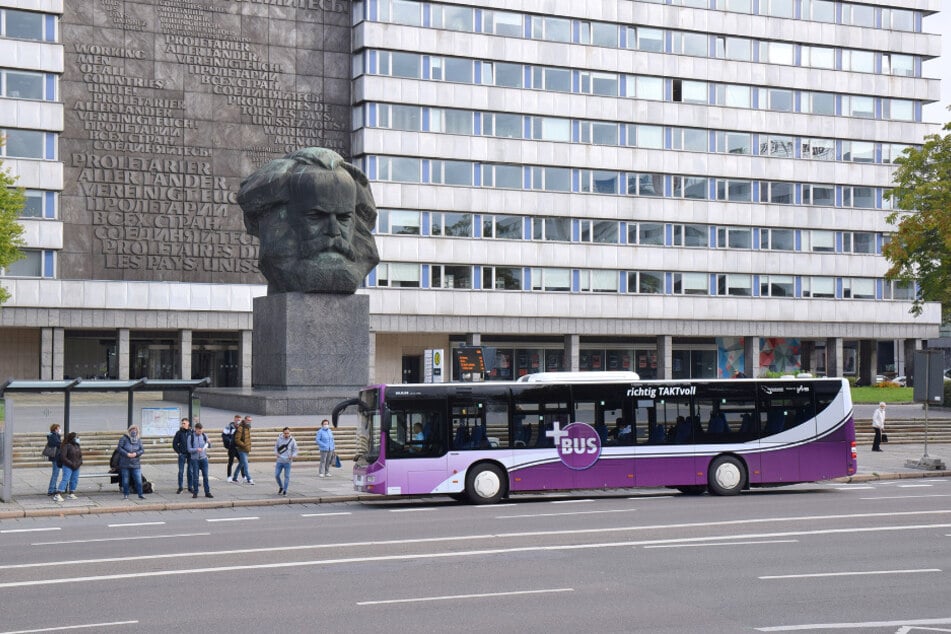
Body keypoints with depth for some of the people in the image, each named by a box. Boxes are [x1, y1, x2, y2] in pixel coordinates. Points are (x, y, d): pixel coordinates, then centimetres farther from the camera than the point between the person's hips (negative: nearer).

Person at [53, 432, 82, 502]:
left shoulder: (77, 446, 12)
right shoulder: (66, 446, -12)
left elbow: (80, 456, 21)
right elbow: (62, 457, -18)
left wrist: (79, 462, 1)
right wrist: (71, 464, -19)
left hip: (76, 467, 8)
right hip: (68, 467, -8)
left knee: (74, 480, 11)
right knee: (65, 480, -15)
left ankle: (71, 494, 24)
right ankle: (58, 495, -19)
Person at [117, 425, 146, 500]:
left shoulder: (138, 440, 8)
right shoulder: (124, 439, -1)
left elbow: (142, 450, 4)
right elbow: (119, 448, -7)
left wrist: (136, 453, -15)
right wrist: (127, 454, -17)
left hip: (135, 464, 2)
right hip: (125, 464, -2)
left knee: (138, 480, -2)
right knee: (125, 480, 5)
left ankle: (140, 494, 5)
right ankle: (125, 494, 16)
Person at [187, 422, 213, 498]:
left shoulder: (204, 435, 5)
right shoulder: (191, 437, -2)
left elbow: (210, 447, 7)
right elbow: (189, 449, -4)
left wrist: (208, 443, -16)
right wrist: (196, 449, -22)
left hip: (204, 458, 2)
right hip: (195, 459, -2)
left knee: (205, 476, 1)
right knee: (195, 476, 2)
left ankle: (207, 492, 6)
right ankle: (195, 492, 11)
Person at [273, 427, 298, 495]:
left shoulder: (292, 440, -3)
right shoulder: (279, 439, 1)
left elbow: (295, 450, 1)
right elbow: (276, 446, 13)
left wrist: (293, 456, -17)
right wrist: (276, 452, -5)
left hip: (287, 461, -2)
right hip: (279, 461, 2)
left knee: (287, 476, 0)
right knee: (276, 475, 2)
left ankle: (285, 490, 10)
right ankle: (281, 487, 25)